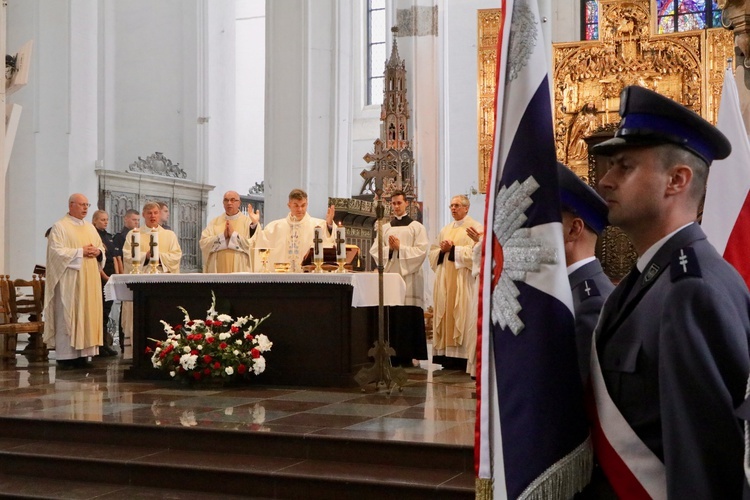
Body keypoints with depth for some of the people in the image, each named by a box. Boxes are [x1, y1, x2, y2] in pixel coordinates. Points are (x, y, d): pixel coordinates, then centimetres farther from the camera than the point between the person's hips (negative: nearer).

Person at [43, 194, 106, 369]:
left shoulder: (90, 228, 17)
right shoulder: (59, 227, -4)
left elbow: (101, 248, 18)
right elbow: (57, 251, -14)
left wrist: (98, 252, -5)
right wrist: (81, 251, -17)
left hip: (89, 280, 7)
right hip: (69, 281, -7)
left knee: (87, 314, 4)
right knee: (68, 316, -6)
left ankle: (82, 353, 9)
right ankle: (65, 356, -4)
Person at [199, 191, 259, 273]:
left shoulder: (248, 221, 3)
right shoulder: (214, 222, 11)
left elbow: (252, 245, -9)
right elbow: (204, 243, 0)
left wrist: (233, 235, -12)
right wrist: (223, 236, -11)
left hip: (240, 272, -2)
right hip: (217, 271, 2)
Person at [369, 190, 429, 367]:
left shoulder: (416, 227, 6)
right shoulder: (385, 228, 17)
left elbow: (421, 251, -6)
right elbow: (375, 250, 8)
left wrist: (400, 248, -11)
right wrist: (389, 248, -9)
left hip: (409, 276, -3)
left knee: (407, 317, -7)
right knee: (390, 316, -1)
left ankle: (407, 355, -4)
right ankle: (392, 354, 3)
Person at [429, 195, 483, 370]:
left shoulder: (475, 228, 0)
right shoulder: (445, 230, 20)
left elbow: (474, 251, -14)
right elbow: (433, 252, 16)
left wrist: (452, 249, -12)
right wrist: (442, 250, -4)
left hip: (463, 280, -6)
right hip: (445, 279, 6)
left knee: (461, 314, -9)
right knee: (446, 314, 1)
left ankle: (462, 355, -7)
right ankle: (447, 355, 2)